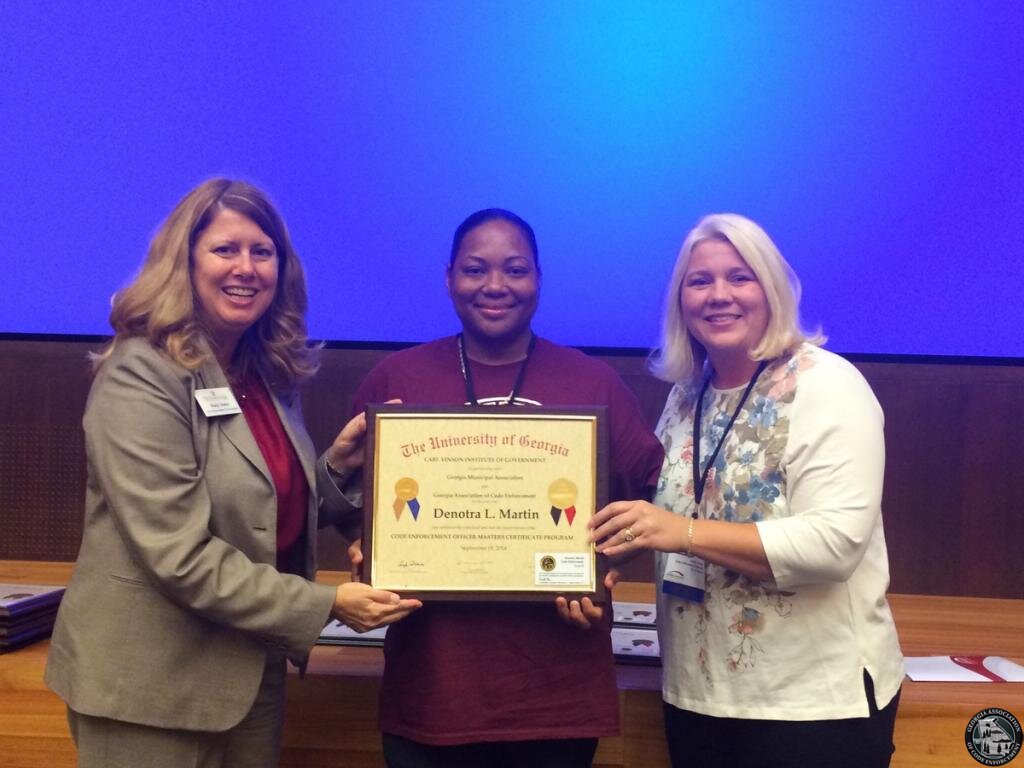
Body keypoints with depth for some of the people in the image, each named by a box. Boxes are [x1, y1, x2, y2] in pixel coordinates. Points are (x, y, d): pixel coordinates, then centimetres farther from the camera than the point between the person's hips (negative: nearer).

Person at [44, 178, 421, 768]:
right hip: (155, 682, -7)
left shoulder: (271, 372, 5)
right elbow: (179, 556, -23)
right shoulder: (140, 377, -17)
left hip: (253, 669, 7)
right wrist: (326, 604, -22)